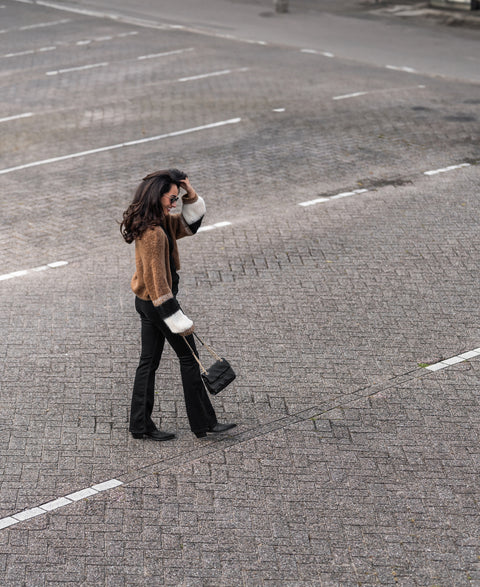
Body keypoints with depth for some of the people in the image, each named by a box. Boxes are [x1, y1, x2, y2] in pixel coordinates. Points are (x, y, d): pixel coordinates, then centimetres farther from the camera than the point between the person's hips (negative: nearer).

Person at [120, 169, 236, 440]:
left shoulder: (161, 222, 3)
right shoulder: (153, 233, -26)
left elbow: (188, 224, 17)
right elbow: (156, 280, -27)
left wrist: (191, 195, -2)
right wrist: (178, 320, -23)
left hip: (146, 302, 10)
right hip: (158, 301, -10)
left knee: (149, 361, 15)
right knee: (189, 358, 4)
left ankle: (141, 425, 22)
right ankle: (204, 423, 15)